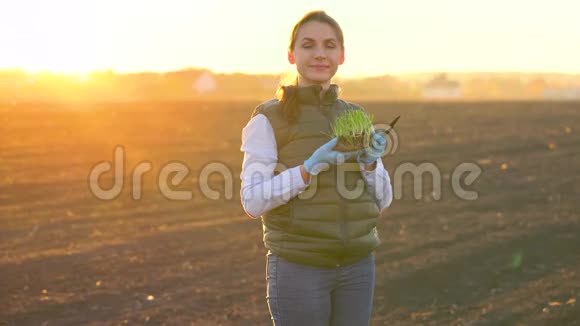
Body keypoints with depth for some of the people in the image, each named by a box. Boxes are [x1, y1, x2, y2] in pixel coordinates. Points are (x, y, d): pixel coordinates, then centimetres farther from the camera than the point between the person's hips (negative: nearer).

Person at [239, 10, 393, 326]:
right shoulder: (268, 119, -6)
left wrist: (369, 161, -13)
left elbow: (381, 202, 7)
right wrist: (311, 167, -24)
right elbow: (253, 202, -13)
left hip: (356, 267, 5)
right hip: (299, 269, -5)